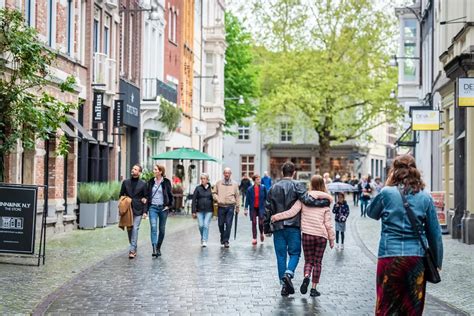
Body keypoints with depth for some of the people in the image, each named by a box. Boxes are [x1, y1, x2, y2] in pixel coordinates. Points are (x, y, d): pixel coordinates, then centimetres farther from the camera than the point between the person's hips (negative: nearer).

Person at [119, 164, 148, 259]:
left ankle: (132, 250, -12)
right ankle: (134, 248, 24)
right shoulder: (125, 182, 8)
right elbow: (121, 195, 12)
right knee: (129, 229, 8)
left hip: (138, 210, -3)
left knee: (135, 229, -11)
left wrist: (145, 211, -5)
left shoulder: (143, 184, 3)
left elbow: (145, 198, 3)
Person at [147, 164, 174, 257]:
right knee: (153, 227, -15)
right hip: (153, 207, 1)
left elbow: (170, 195, 4)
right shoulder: (151, 181, 6)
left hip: (163, 208, -1)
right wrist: (147, 206, 5)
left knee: (162, 229, 7)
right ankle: (154, 249, -21)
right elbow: (148, 194, 11)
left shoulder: (166, 182, -2)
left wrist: (169, 205, -4)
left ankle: (158, 248, 21)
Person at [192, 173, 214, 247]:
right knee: (201, 225, -2)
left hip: (209, 210, -1)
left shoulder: (211, 188, 4)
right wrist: (194, 211, -2)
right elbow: (194, 200, 3)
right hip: (200, 210, 1)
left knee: (206, 225, -10)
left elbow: (214, 199, 9)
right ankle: (202, 238, 24)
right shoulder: (198, 188, 4)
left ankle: (204, 241, -5)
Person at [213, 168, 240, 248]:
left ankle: (226, 241, -4)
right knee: (221, 224, 7)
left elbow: (237, 196, 10)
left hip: (230, 206, -1)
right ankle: (222, 238, 29)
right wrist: (217, 199, -8)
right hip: (221, 206, 1)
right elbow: (214, 193, 12)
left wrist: (238, 206, 9)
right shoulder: (218, 183, 7)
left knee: (228, 224, -8)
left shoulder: (234, 184, 7)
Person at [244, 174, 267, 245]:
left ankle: (261, 233, 28)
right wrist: (246, 209, -6)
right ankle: (254, 238, 11)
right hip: (253, 208, 0)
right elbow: (247, 199, -2)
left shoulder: (263, 188, -5)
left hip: (261, 208, 0)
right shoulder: (250, 189, -5)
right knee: (254, 223, 3)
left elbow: (266, 197, 3)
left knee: (261, 223, -4)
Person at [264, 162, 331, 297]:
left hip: (277, 226, 3)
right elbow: (307, 199, -18)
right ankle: (288, 274, -18)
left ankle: (284, 285, 8)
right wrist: (324, 202, -8)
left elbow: (267, 208, 10)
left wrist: (266, 226, 16)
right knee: (294, 253, 8)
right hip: (292, 226, -3)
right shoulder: (296, 186, -4)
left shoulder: (273, 188, 9)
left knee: (281, 255, 7)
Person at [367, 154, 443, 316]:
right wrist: (436, 262, 13)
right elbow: (435, 233, 5)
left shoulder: (387, 193, -4)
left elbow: (371, 213, 15)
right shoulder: (425, 197, 3)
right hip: (417, 258, 2)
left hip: (390, 256, -2)